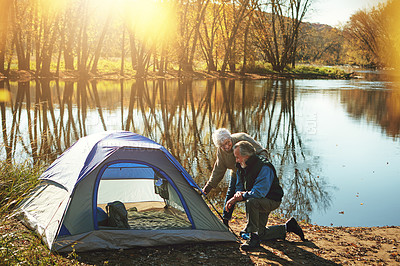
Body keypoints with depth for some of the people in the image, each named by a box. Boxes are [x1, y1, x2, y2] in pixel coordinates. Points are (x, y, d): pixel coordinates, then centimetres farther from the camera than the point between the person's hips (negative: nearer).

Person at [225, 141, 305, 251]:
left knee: (251, 201, -38)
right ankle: (287, 227, 29)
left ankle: (253, 238, -27)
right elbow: (239, 187, 7)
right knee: (261, 233, 10)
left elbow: (259, 193, -35)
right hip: (259, 203, 9)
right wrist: (238, 194, -18)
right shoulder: (242, 167, -2)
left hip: (272, 200, -8)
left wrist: (239, 197, -29)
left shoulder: (264, 168, -28)